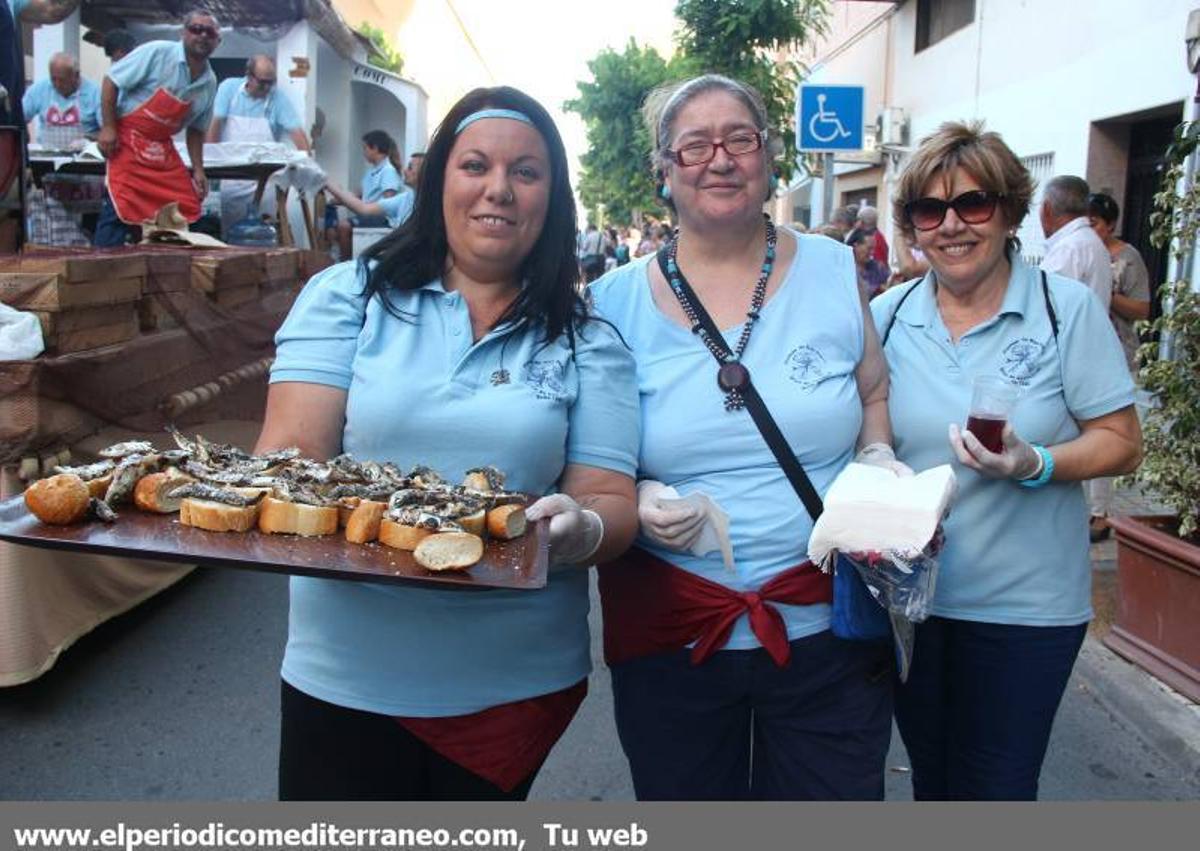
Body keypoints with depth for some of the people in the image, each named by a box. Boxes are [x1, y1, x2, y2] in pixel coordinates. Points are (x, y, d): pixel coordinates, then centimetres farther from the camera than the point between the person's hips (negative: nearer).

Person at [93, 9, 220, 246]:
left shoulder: (210, 82, 4)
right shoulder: (157, 53, -13)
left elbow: (196, 129, 14)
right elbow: (111, 81, -10)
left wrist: (198, 170, 8)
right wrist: (108, 127, -15)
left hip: (163, 150, 6)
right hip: (128, 140, -6)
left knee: (189, 211, 1)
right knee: (120, 208, -11)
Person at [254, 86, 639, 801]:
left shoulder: (587, 344, 2)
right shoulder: (349, 296, 1)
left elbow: (612, 500, -4)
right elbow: (291, 452, -7)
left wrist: (583, 529, -27)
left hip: (516, 681, 1)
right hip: (345, 673, 0)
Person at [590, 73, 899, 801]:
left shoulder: (835, 271, 1)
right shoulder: (617, 301, -1)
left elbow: (876, 398, 13)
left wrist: (879, 459, -8)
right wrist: (636, 501, -15)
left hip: (826, 626, 1)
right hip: (670, 635, 0)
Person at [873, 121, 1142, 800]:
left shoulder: (1068, 307, -8)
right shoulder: (888, 314, 1)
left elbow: (1121, 443, -7)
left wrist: (1034, 465, -25)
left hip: (1025, 604, -3)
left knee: (998, 789, 9)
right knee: (931, 780, 21)